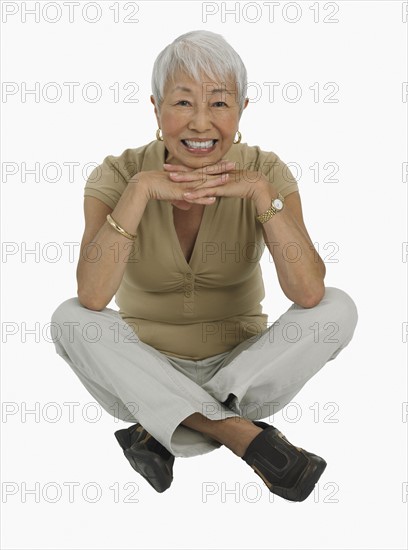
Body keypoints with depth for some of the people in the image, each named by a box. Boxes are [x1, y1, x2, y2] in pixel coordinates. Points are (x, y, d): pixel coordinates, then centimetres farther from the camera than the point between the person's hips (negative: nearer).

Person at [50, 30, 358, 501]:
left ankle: (163, 432, -21)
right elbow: (91, 296, -29)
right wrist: (140, 189, -33)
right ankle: (243, 434, -26)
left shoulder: (265, 172, -10)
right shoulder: (119, 175, -13)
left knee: (338, 308, -22)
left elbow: (308, 294, -25)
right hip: (145, 377, 0)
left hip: (241, 369, 1)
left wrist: (261, 192, -31)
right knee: (69, 319, -26)